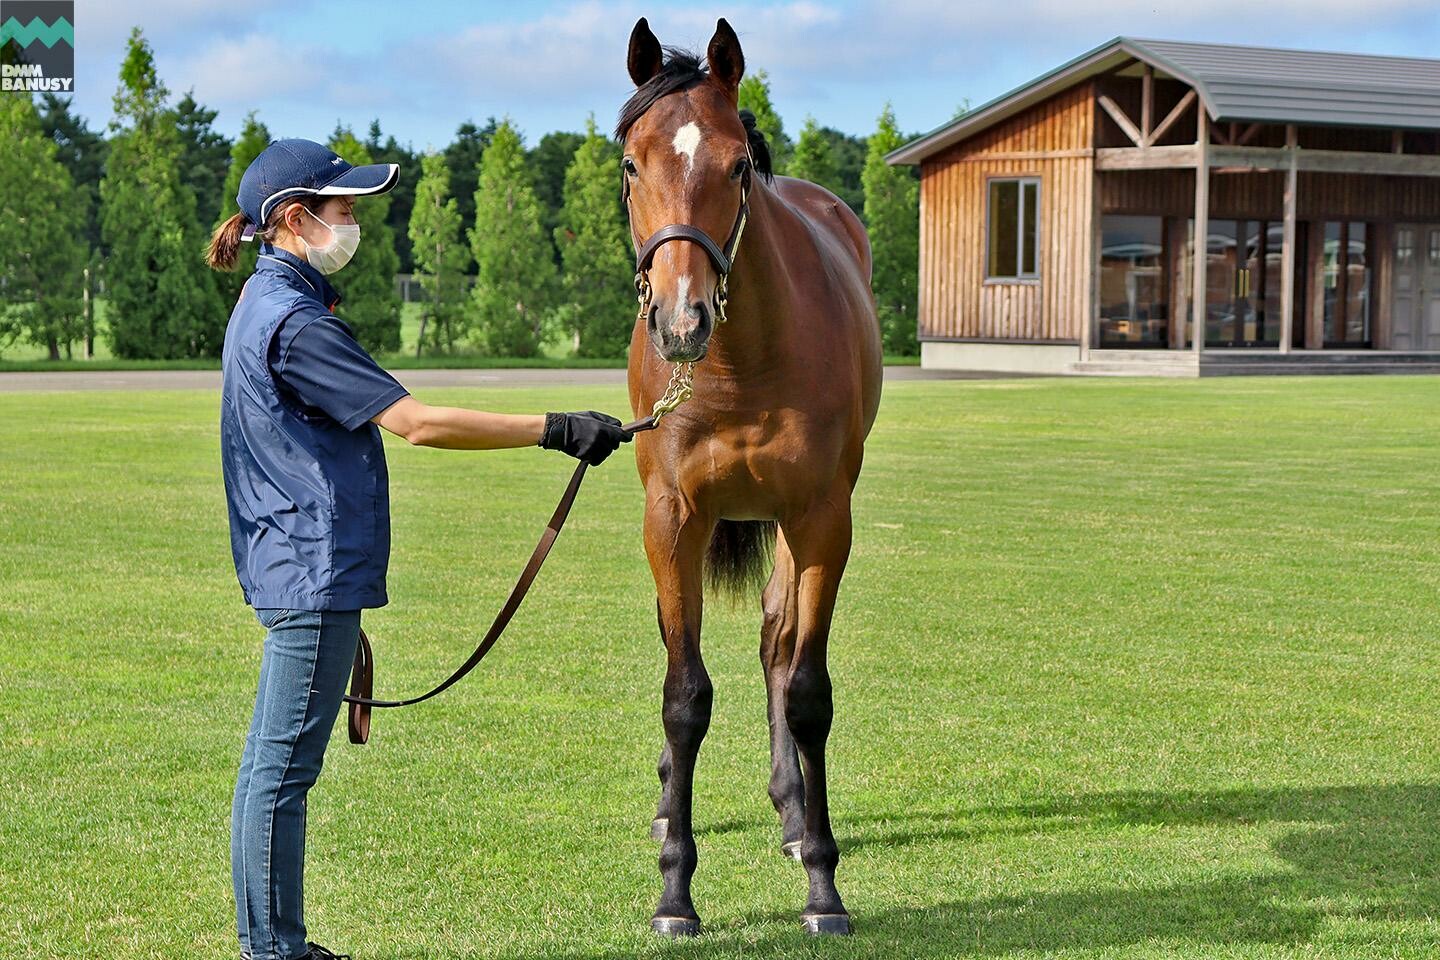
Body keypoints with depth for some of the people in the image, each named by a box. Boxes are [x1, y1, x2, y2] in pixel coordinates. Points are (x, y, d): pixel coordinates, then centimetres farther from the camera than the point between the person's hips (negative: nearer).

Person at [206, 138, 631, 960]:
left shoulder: (271, 305, 15)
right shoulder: (292, 322, -18)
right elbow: (415, 421, -21)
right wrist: (555, 429, -20)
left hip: (296, 572, 11)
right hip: (314, 572, -11)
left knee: (274, 763, 13)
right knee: (285, 766, -5)